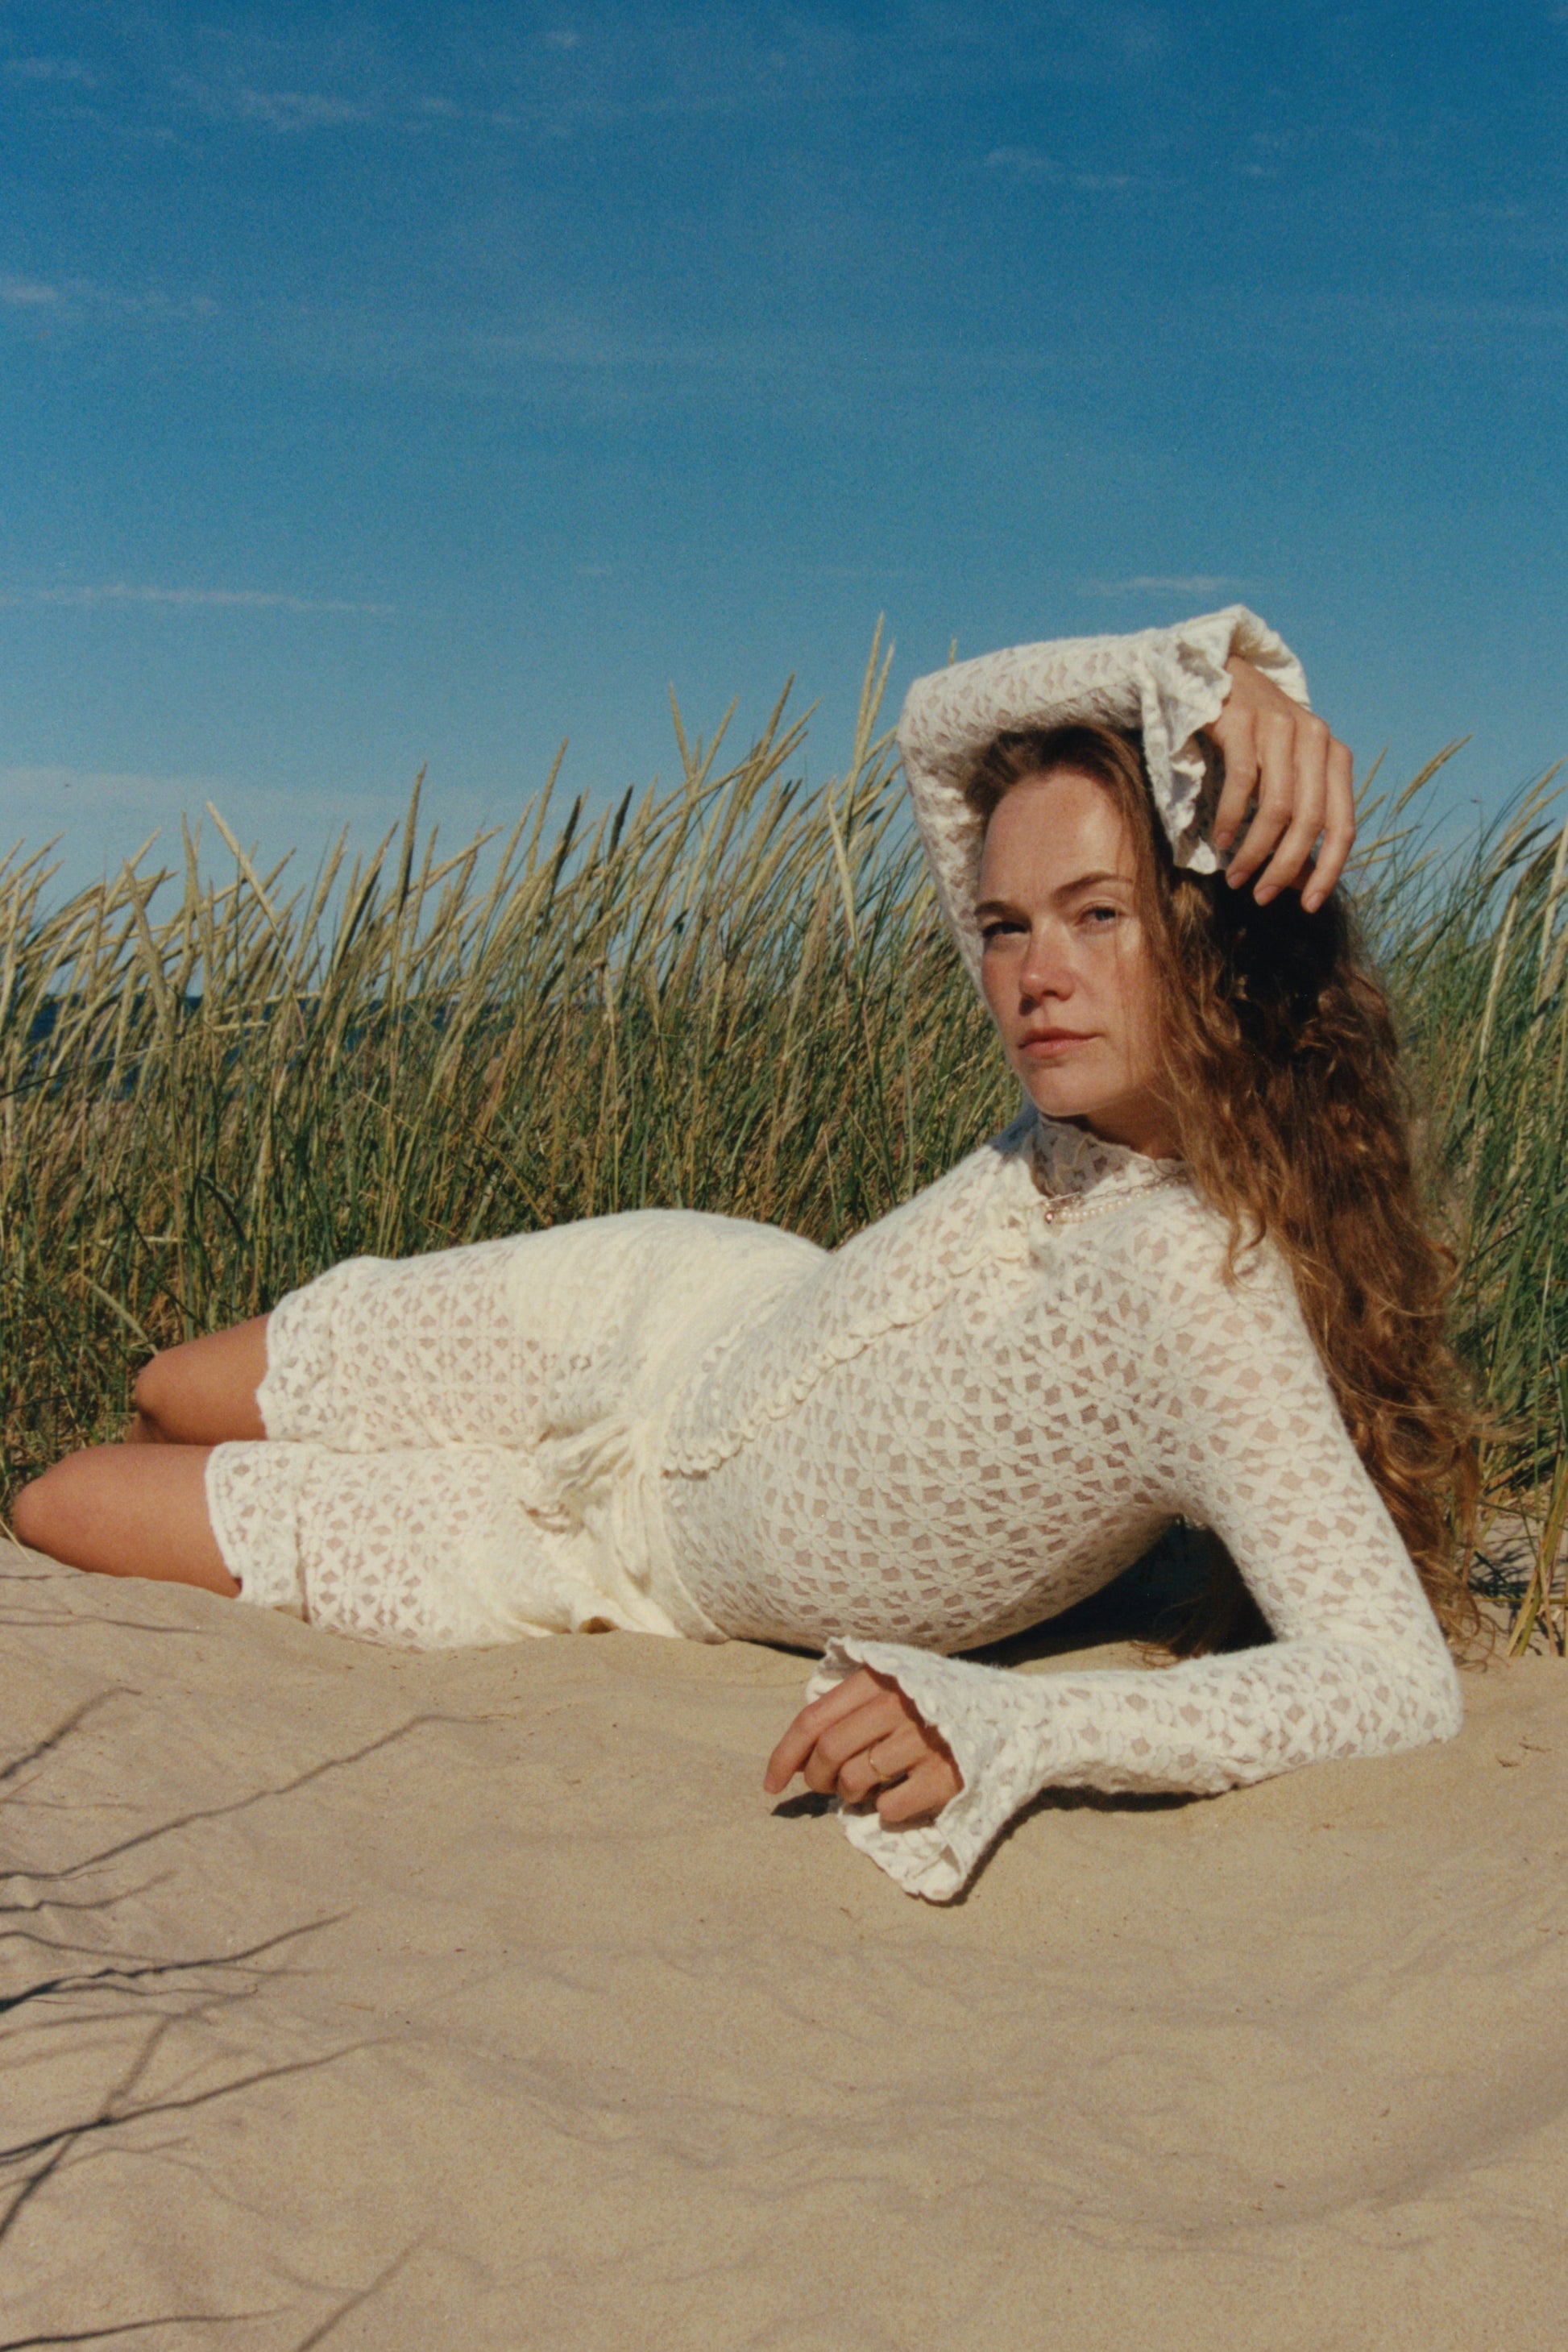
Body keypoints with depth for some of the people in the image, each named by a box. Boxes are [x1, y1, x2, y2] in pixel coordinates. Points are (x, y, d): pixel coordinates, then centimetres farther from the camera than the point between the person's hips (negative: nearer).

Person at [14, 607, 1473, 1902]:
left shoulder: (1204, 1301, -39)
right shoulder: (1116, 1084, -21)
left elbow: (1398, 1678, -44)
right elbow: (940, 734, -13)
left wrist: (995, 1726, -53)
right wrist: (1195, 667, -30)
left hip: (633, 1557, -4)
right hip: (668, 1319, 4)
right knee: (168, 1400, 20)